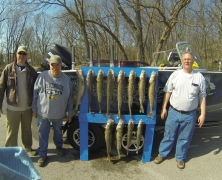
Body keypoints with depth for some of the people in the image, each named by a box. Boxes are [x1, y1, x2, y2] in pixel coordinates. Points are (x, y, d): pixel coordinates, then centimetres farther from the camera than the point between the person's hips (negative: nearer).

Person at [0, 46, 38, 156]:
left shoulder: (31, 71, 1)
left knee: (27, 130, 18)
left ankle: (28, 148, 35)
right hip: (12, 107, -2)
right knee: (12, 132, 7)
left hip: (28, 107, 3)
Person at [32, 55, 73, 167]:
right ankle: (42, 154, 22)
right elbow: (35, 93, -1)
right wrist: (34, 109, 1)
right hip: (43, 112, -1)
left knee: (58, 132, 21)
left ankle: (59, 146, 46)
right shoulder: (42, 76, -8)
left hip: (59, 113, 1)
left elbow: (70, 98, 1)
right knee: (43, 134, 7)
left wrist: (70, 113, 3)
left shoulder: (66, 79, -4)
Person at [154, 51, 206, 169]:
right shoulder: (175, 75, -1)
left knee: (185, 138, 14)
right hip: (174, 112, 0)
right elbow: (168, 92, 3)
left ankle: (180, 158, 33)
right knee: (169, 136, 13)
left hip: (189, 115, 0)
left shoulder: (199, 77, -1)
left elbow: (202, 97, 3)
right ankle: (162, 154, 32)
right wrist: (164, 108, 2)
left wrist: (203, 114, 0)